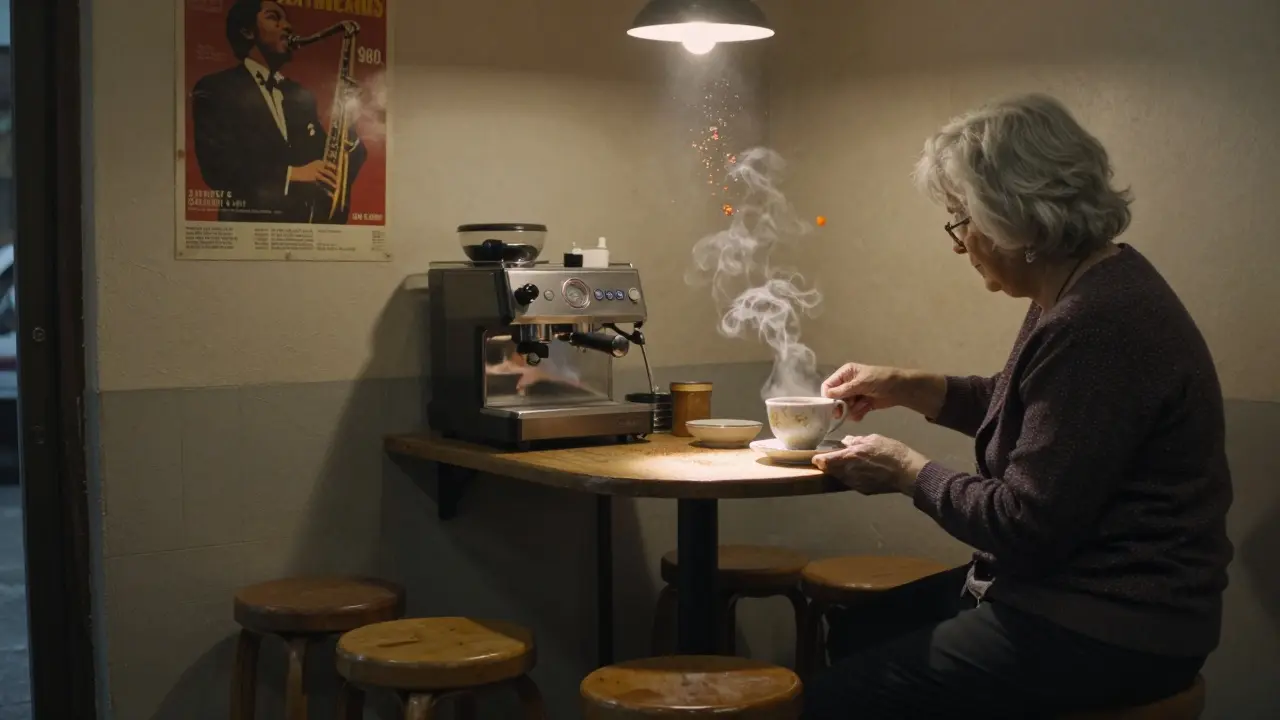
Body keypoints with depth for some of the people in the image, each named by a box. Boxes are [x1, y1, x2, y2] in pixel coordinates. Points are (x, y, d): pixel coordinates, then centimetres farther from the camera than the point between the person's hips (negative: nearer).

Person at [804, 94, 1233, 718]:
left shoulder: (1098, 326, -26)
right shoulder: (1086, 291, 7)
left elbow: (1026, 524, -24)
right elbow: (1016, 407, 26)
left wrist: (908, 472, -8)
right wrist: (905, 387, 15)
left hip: (1108, 637, -11)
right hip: (1073, 590, 11)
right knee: (855, 630, 19)